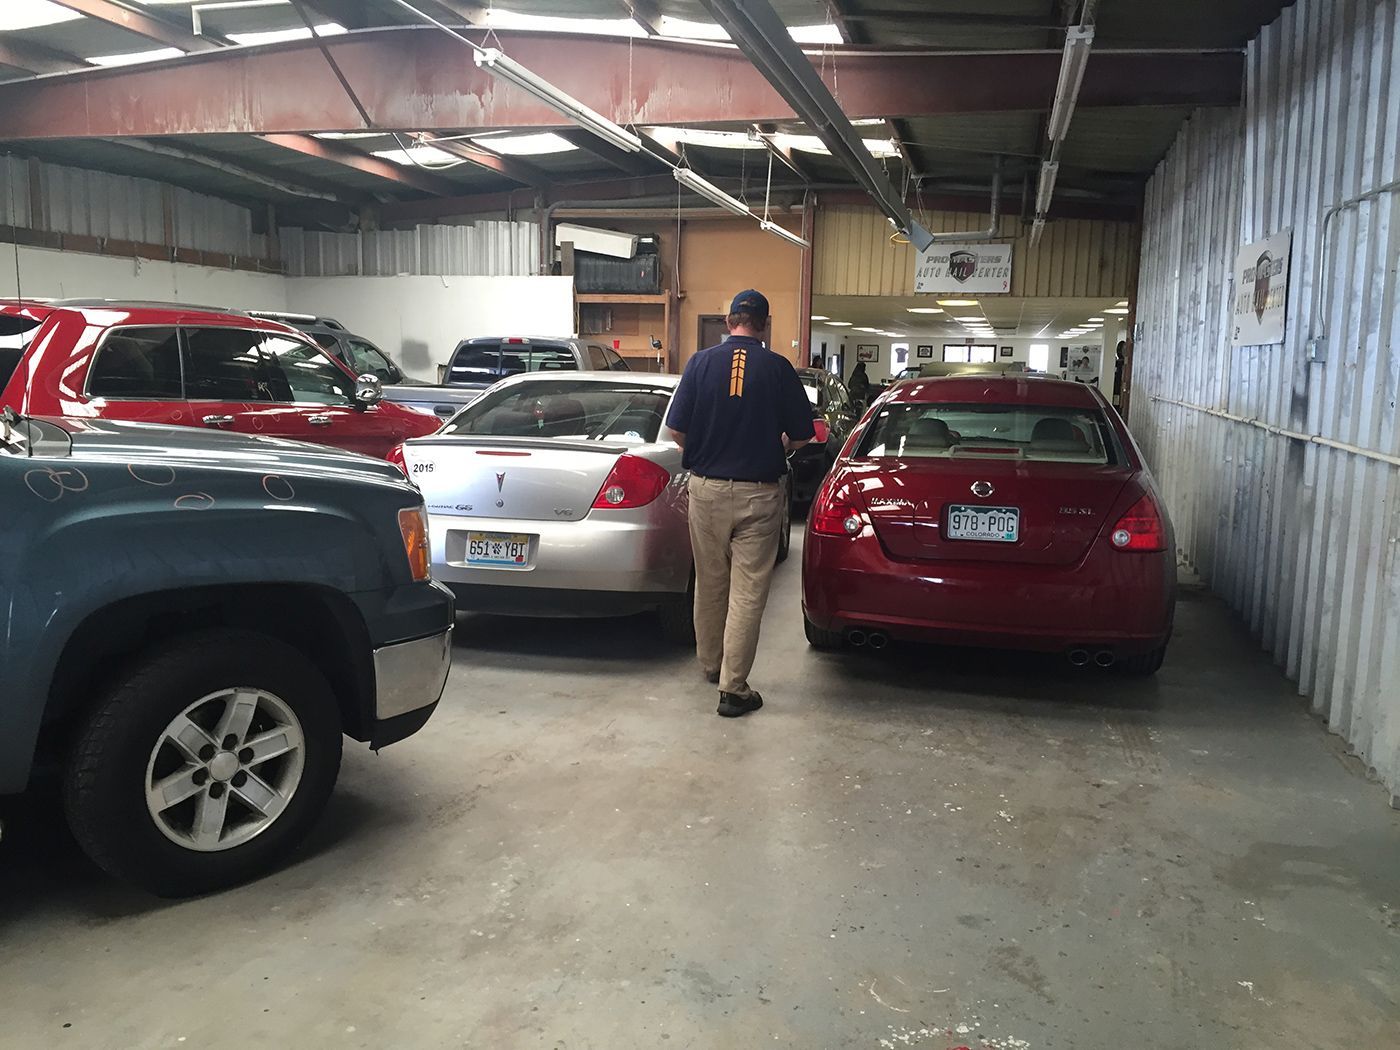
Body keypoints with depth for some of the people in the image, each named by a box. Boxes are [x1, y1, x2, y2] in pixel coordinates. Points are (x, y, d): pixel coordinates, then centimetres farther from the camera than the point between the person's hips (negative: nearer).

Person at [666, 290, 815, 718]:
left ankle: (711, 665, 34)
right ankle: (733, 688, 4)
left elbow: (677, 429, -3)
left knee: (709, 584, 17)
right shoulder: (778, 368, -5)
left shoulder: (702, 361, -2)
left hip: (707, 488, 2)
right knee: (747, 592, 2)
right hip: (758, 493, -2)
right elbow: (801, 436, -1)